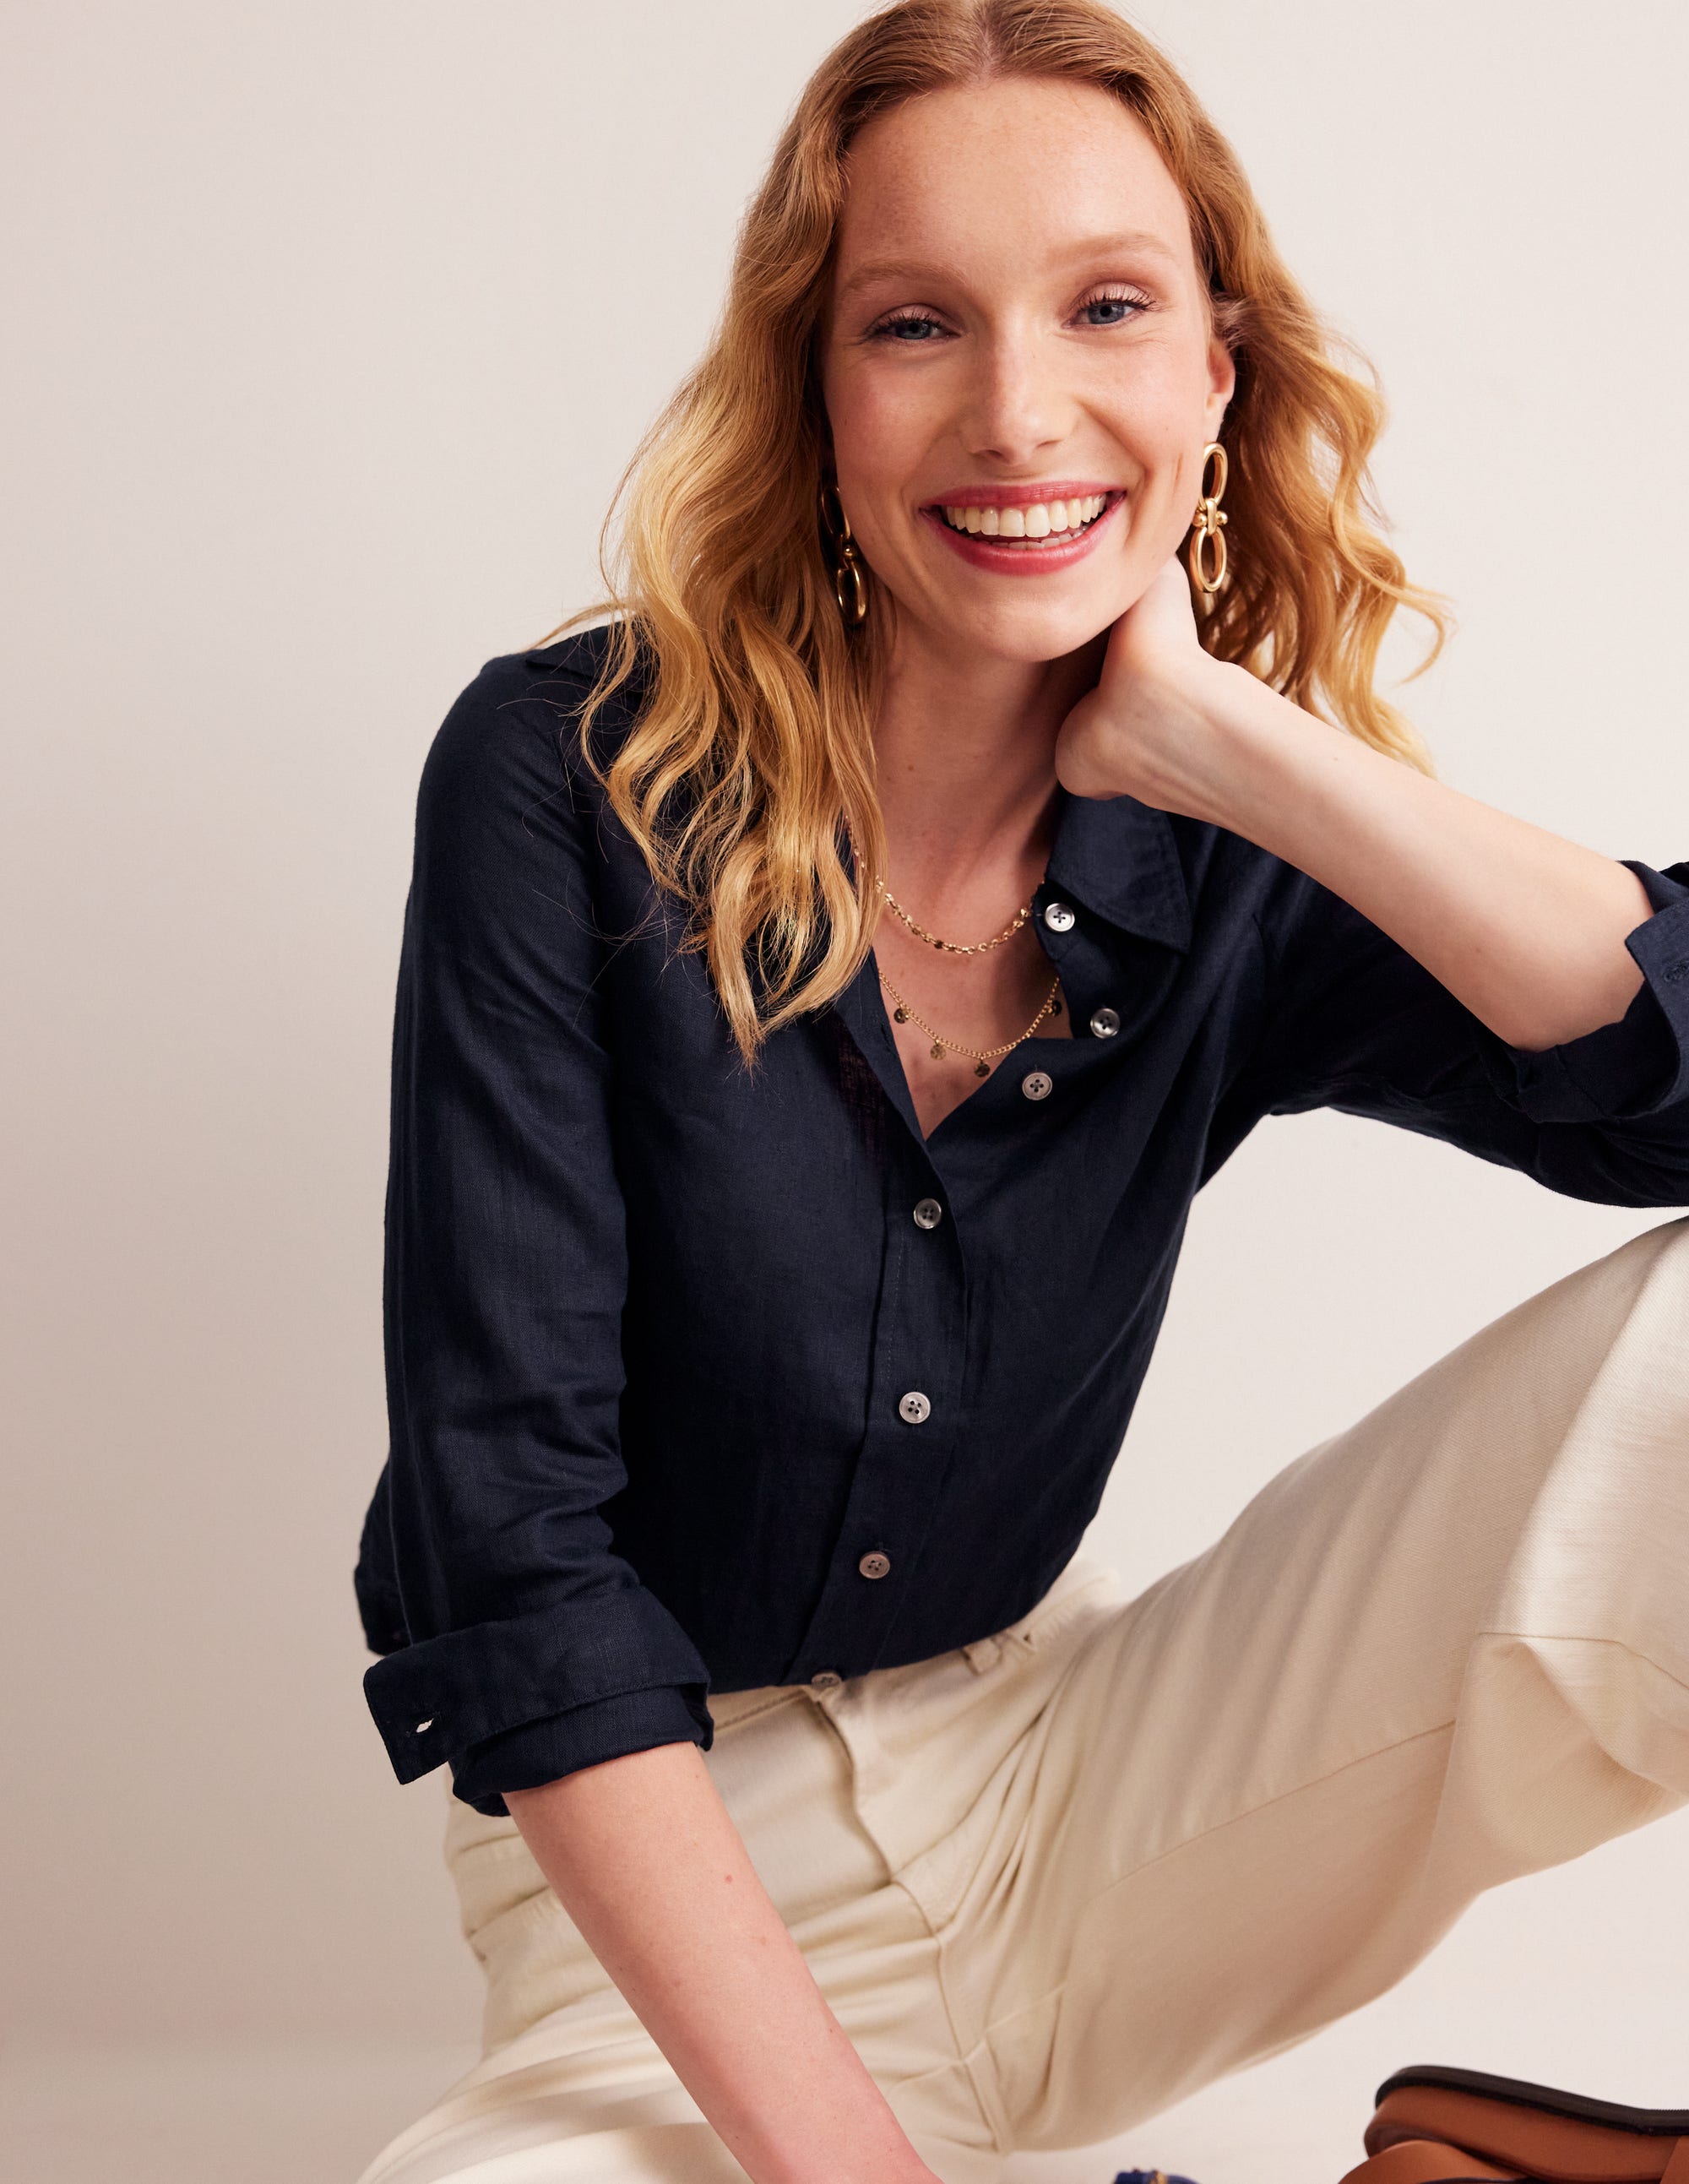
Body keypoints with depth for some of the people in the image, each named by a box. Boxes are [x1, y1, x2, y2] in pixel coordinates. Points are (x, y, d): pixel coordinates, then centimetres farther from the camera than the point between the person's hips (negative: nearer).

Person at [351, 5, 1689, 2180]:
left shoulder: (1222, 881, -4)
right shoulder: (571, 774, -13)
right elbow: (505, 1519, -17)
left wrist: (1225, 738, -22)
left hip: (1083, 1806, 3)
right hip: (673, 1889, -2)